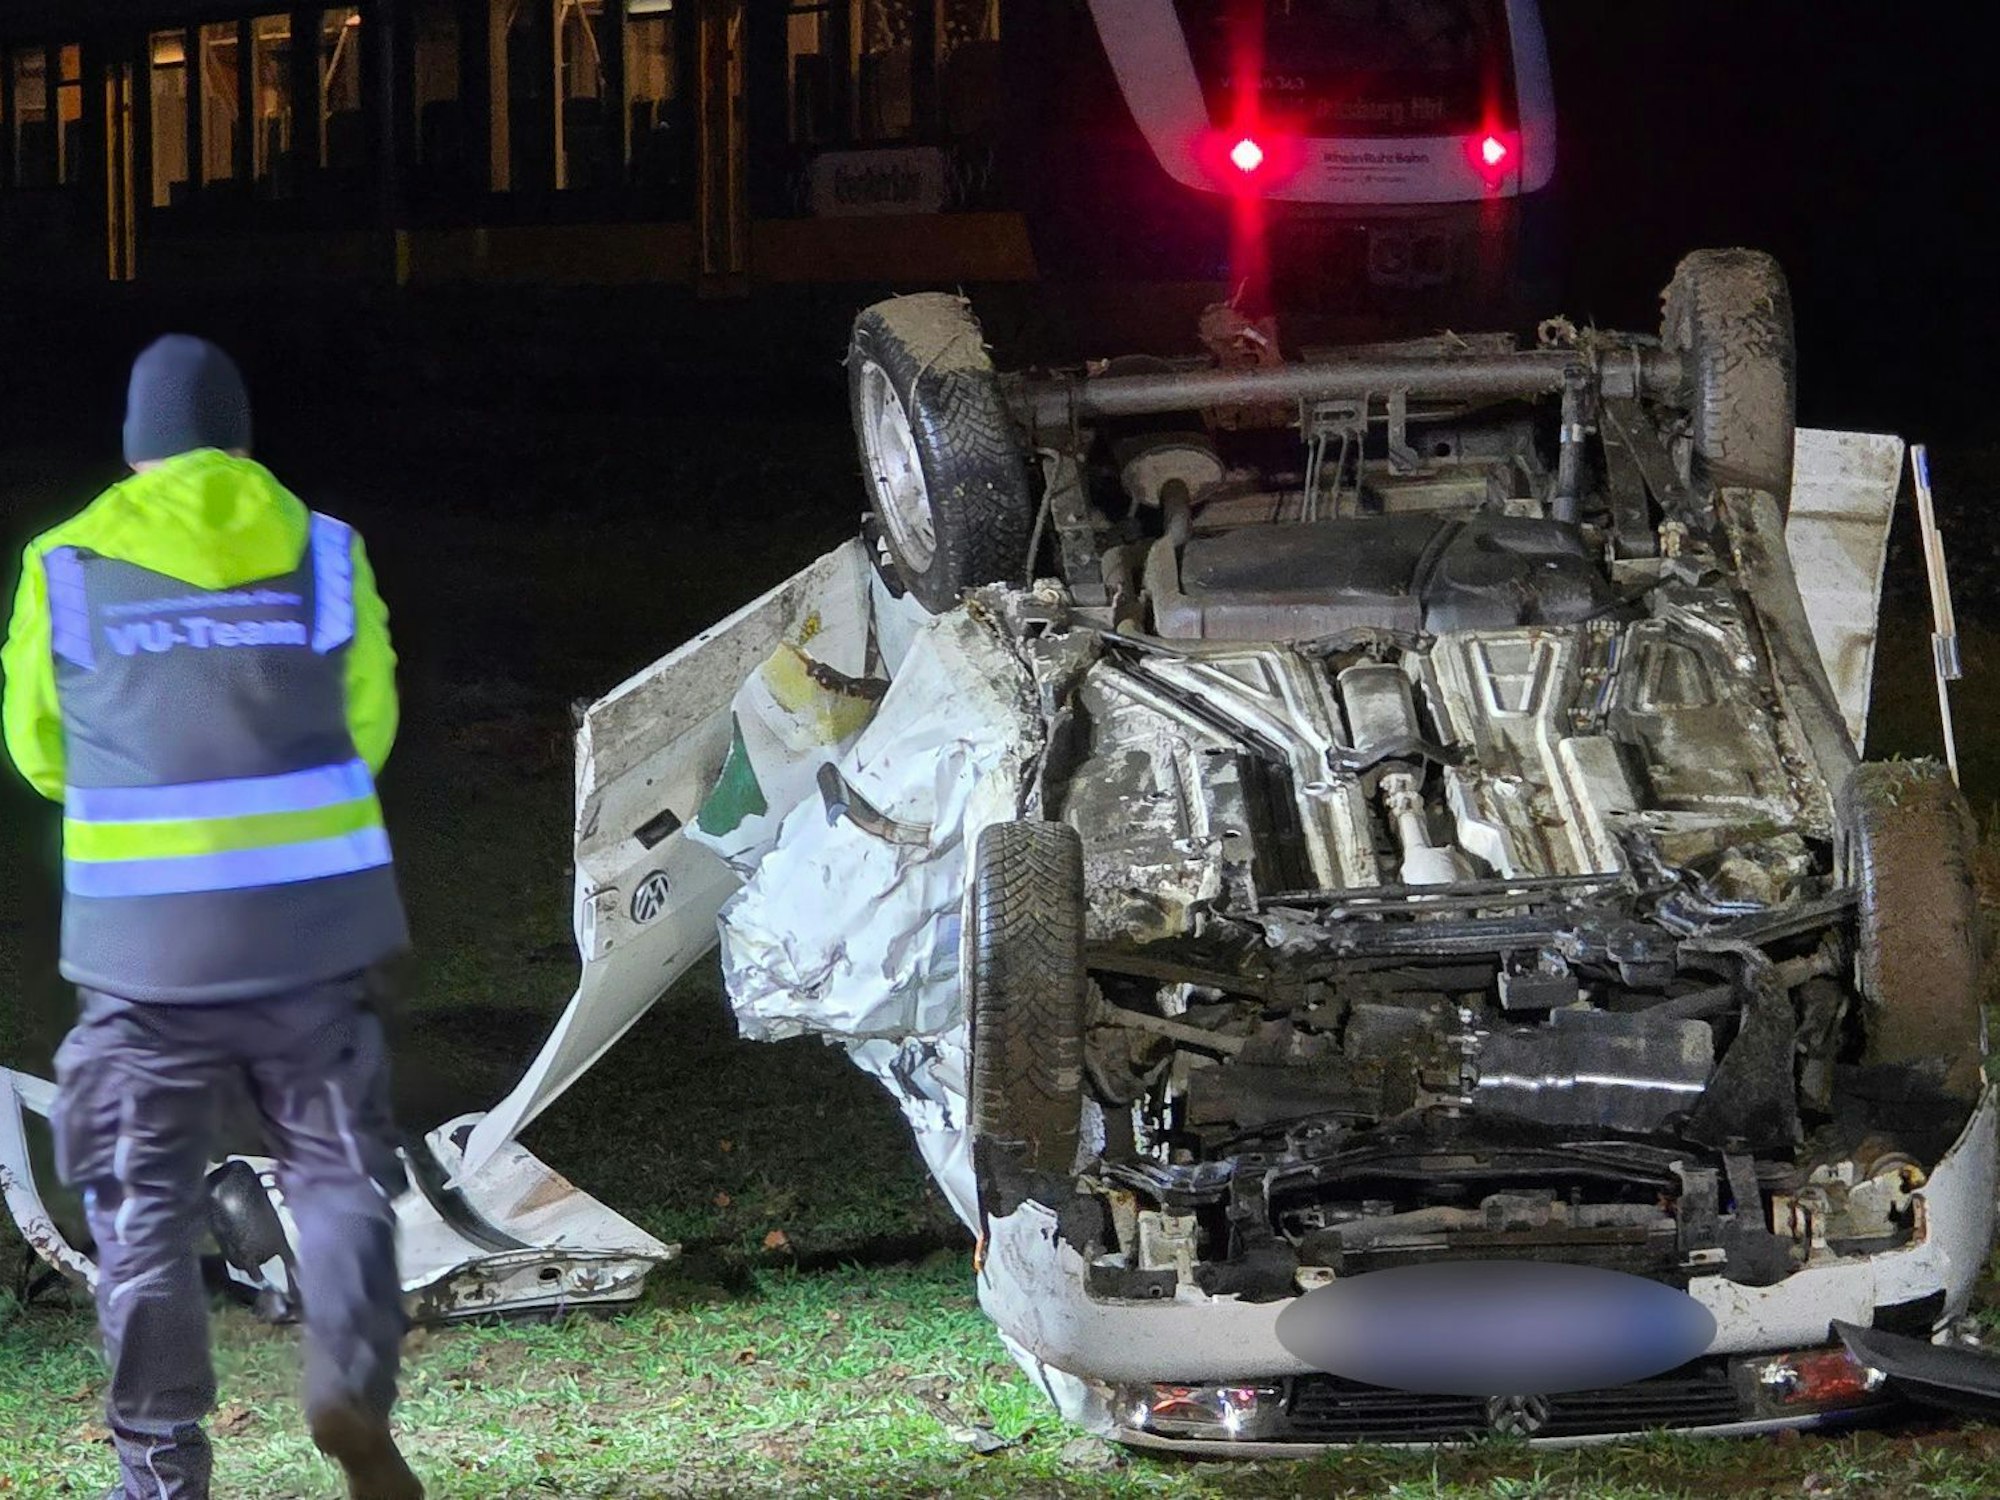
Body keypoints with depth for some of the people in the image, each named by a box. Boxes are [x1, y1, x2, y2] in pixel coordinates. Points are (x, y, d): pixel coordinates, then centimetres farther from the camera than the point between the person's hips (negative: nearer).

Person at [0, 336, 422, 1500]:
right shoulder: (325, 554, 3)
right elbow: (364, 728, 10)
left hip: (148, 937, -1)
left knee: (148, 1207, 9)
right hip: (315, 923, 1)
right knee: (340, 1172, 12)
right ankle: (354, 1387, -11)